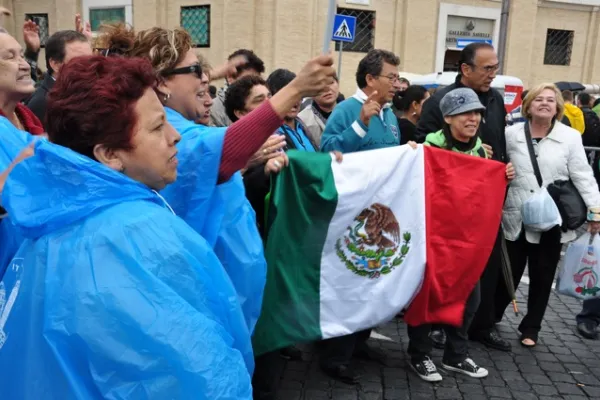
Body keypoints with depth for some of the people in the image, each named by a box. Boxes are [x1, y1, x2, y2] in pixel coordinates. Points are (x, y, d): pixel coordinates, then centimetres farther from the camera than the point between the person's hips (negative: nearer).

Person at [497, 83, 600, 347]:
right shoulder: (511, 134, 1)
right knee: (508, 273, 9)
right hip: (515, 219, 0)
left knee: (542, 278, 11)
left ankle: (530, 328, 26)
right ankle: (490, 317, 28)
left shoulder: (571, 137, -1)